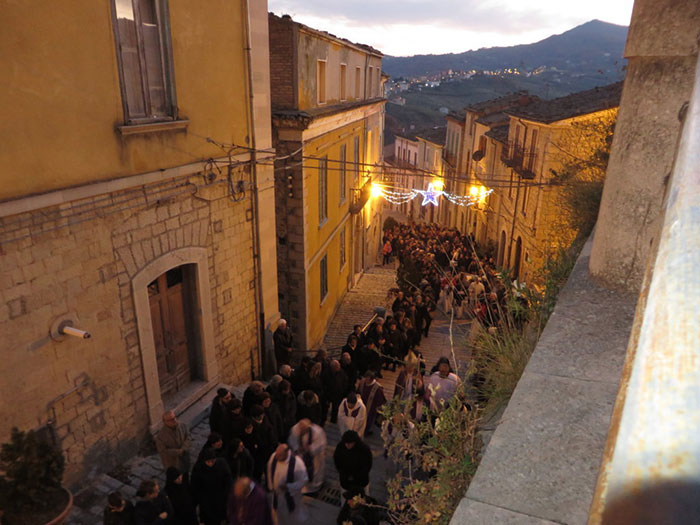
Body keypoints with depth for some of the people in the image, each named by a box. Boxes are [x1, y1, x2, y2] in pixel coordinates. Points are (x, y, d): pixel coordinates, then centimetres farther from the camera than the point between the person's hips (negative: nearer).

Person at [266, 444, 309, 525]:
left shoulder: (297, 463, -36)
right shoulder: (273, 457, -23)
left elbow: (304, 480, -23)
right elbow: (270, 472, -2)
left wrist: (288, 487, -30)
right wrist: (271, 486, 6)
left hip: (290, 494, -3)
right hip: (277, 492, 4)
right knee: (279, 512, 28)